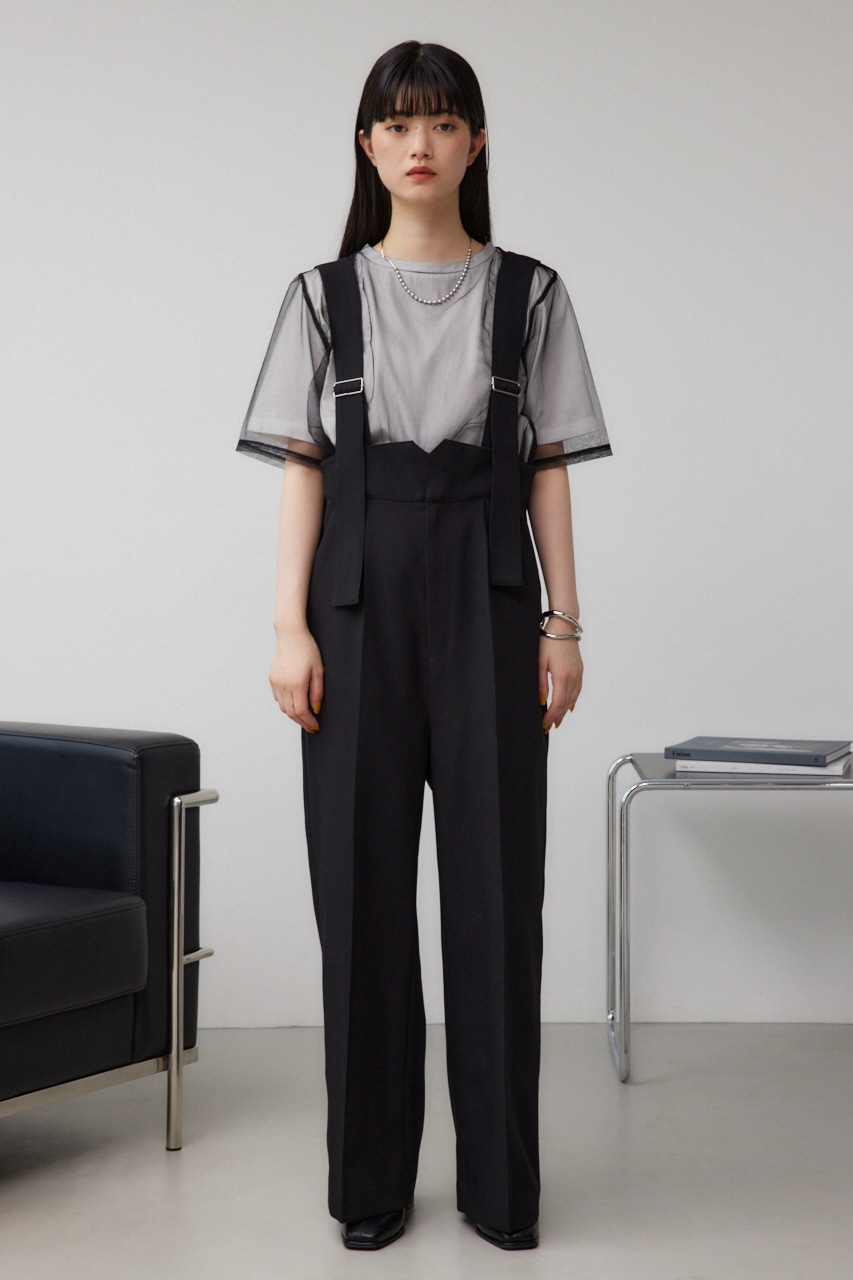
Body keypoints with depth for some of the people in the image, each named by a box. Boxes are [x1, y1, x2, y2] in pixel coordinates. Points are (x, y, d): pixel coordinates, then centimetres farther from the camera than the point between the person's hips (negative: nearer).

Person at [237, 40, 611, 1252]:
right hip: (362, 595, 1)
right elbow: (304, 468, 4)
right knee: (363, 879, 2)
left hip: (486, 598, 0)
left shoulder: (528, 293, 7)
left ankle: (501, 1176, 11)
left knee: (496, 880, 0)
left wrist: (562, 625, 1)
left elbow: (549, 469, 6)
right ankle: (371, 1175, 14)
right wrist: (291, 626, -3)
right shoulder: (326, 295, 8)